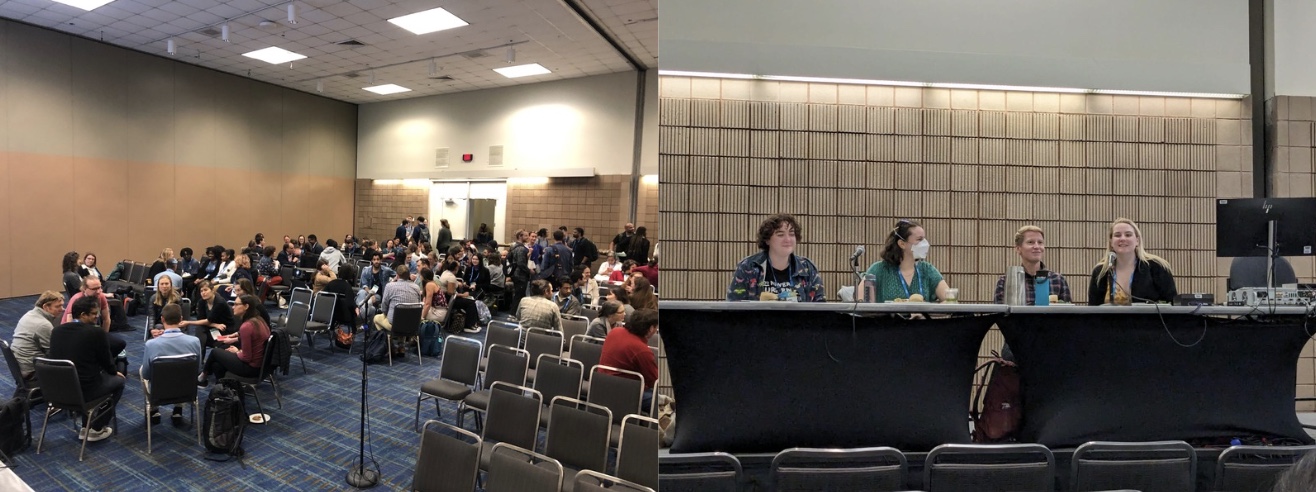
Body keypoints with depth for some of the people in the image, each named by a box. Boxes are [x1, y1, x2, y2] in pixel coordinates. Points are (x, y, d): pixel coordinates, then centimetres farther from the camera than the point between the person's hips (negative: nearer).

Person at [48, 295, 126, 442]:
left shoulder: (56, 331, 0)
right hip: (84, 390, -6)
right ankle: (96, 429, 20)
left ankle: (86, 427, 33)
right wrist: (115, 372, 19)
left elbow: (52, 356, 16)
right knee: (118, 380, 22)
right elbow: (105, 359, -4)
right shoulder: (97, 333, -17)